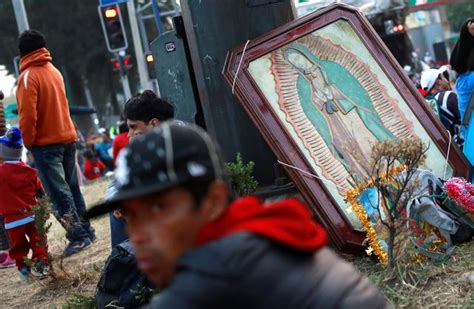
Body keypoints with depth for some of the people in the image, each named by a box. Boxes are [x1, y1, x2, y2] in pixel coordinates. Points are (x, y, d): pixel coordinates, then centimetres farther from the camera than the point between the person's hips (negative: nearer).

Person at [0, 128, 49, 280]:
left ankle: (23, 268, 12)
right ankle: (41, 263, 6)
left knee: (18, 246, 12)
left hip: (13, 220, -3)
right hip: (32, 216, 3)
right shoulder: (29, 170, 2)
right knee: (38, 242, 12)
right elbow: (40, 192, 9)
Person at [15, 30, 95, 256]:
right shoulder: (54, 71, 10)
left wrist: (28, 142, -5)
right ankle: (86, 230, 20)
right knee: (71, 188, 15)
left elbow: (28, 114, -17)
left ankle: (78, 236, -7)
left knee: (59, 192, -5)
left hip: (45, 144, -8)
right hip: (67, 137, 8)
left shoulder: (28, 76, -12)